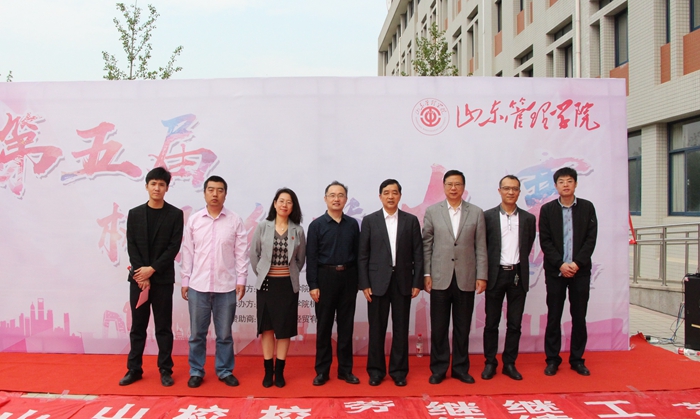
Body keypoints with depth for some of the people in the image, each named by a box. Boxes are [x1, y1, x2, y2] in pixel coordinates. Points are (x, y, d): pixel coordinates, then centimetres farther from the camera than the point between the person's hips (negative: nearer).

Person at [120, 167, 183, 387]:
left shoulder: (175, 214, 0)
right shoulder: (134, 213, 7)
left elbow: (174, 247, -6)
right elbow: (131, 246, 1)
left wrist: (152, 269, -13)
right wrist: (142, 275, -9)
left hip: (163, 279, -2)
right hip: (138, 278, 2)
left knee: (163, 327, 4)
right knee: (137, 326, 9)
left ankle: (165, 370, 13)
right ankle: (134, 369, 19)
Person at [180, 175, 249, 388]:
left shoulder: (235, 220, 0)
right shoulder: (194, 219, 3)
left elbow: (241, 253, 1)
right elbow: (188, 252, 6)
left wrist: (241, 280, -4)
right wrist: (185, 281, 4)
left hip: (226, 286, -1)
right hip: (198, 285, 1)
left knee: (224, 334, 9)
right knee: (197, 333, 10)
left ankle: (225, 371, 23)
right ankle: (196, 371, 23)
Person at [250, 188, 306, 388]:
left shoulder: (297, 230, -1)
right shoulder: (263, 227, -2)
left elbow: (301, 259, 9)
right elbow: (254, 254, 5)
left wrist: (291, 274, 7)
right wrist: (261, 274, 3)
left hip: (288, 284, 0)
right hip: (266, 283, 0)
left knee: (285, 328, 5)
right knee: (267, 327, 6)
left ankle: (279, 371, 15)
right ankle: (268, 371, 15)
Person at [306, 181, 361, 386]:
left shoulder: (352, 224, 5)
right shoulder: (317, 225, -1)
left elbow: (357, 254, 7)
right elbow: (311, 257, -4)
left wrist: (359, 280, 2)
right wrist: (313, 285, -9)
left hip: (348, 277, 2)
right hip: (325, 277, -2)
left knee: (346, 325, 8)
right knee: (324, 325, 6)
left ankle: (345, 369, 19)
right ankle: (322, 370, 16)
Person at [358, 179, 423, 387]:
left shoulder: (411, 220, 5)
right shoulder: (369, 220, 2)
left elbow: (417, 254, 4)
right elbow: (363, 255, 1)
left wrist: (417, 282, -2)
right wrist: (364, 284, -5)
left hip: (403, 281, 1)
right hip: (378, 281, -1)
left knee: (401, 328, 7)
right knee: (377, 328, 5)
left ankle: (399, 370, 18)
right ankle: (376, 370, 18)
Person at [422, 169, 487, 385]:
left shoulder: (476, 213, 4)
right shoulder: (432, 211, 3)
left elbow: (480, 247, 3)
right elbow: (426, 244, 3)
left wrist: (482, 276, -1)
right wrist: (426, 274, -2)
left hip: (466, 279, 1)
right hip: (440, 278, 0)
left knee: (462, 327, 9)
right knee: (438, 327, 6)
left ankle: (460, 368, 23)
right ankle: (438, 369, 19)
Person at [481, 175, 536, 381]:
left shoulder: (528, 219, 5)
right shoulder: (488, 216, -2)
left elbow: (528, 246, 12)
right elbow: (482, 246, 2)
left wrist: (518, 266, 8)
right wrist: (485, 273, 1)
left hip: (518, 275, 2)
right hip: (495, 275, -2)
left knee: (515, 323, 8)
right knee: (491, 322, 6)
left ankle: (509, 363, 20)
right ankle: (490, 362, 18)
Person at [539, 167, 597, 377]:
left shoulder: (587, 207, 4)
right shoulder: (547, 209, 2)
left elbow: (591, 239, -1)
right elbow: (545, 241, -2)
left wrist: (577, 263, -12)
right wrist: (560, 264, -12)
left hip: (580, 270, 1)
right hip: (555, 271, -1)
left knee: (579, 316, 6)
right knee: (553, 317, 3)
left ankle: (577, 359, 18)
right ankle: (552, 359, 13)